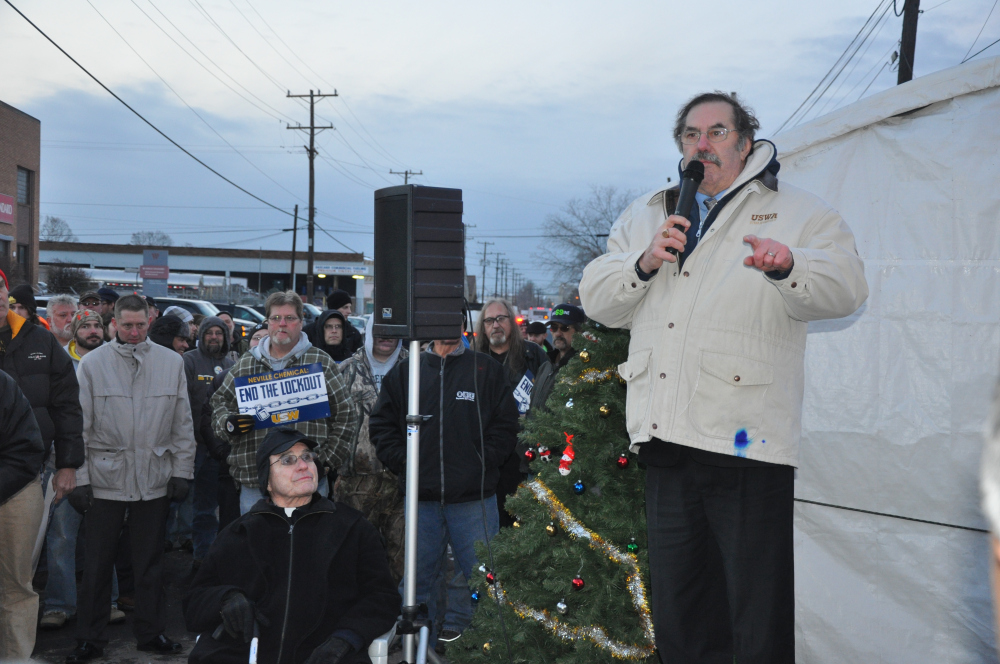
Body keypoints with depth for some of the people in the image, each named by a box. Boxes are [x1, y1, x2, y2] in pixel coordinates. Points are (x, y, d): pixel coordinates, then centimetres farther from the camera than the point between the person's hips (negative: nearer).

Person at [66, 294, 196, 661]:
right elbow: (80, 426, 0)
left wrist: (182, 471, 4)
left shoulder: (171, 362, 5)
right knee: (97, 561, 4)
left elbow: (182, 423, 8)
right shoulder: (92, 363, 0)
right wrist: (78, 477, -4)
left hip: (154, 478, 1)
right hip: (105, 476, -1)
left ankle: (151, 632, 22)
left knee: (150, 561, 10)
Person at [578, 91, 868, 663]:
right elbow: (597, 300, 16)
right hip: (668, 442, 5)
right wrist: (644, 262, -3)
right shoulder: (645, 216, 21)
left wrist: (787, 265, -28)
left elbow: (844, 288, -7)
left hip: (748, 440, -5)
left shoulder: (798, 213, 7)